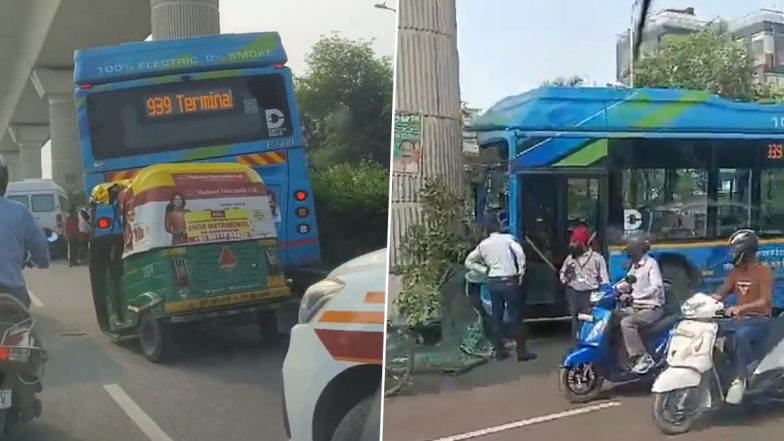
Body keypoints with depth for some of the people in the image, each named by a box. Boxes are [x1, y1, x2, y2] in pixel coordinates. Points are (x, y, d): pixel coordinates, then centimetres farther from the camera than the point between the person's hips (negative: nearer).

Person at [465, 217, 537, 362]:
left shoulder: (483, 244, 9)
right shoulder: (507, 238, -3)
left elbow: (468, 262, 13)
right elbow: (519, 252, -19)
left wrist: (484, 270, 11)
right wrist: (521, 272, -11)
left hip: (493, 282, 4)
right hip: (509, 281, -4)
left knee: (496, 317, 10)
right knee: (516, 317, 1)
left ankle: (500, 351, 15)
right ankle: (522, 351, 4)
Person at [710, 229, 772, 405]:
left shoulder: (764, 271, -8)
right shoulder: (736, 272, 14)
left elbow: (765, 301, -21)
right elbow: (720, 294, 8)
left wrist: (739, 308, -37)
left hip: (759, 321, -7)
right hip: (740, 319, 7)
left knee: (741, 335, -39)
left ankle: (739, 379, -34)